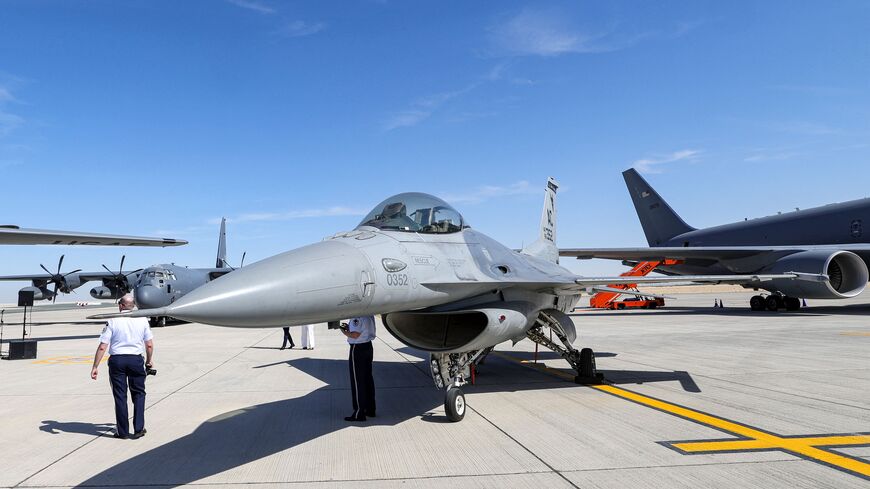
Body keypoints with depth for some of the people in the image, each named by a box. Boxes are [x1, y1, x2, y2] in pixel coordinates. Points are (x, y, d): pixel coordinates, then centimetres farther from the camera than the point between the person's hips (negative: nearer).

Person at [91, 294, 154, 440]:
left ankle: (123, 431, 15)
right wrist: (149, 361, 20)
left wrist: (95, 367, -1)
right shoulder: (142, 320, 1)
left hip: (117, 360, -1)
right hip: (136, 359, 1)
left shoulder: (113, 321, -4)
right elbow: (149, 345, 3)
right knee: (138, 394, 13)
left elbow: (102, 347, -7)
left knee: (120, 396, 8)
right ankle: (138, 429, 12)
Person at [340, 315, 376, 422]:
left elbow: (355, 335, -25)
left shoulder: (358, 317, -22)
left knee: (357, 381, -1)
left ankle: (359, 413, 4)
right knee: (368, 379, 16)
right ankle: (370, 409, 24)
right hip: (368, 346, 9)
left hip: (358, 348, -9)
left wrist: (344, 331, -8)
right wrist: (349, 327, 10)